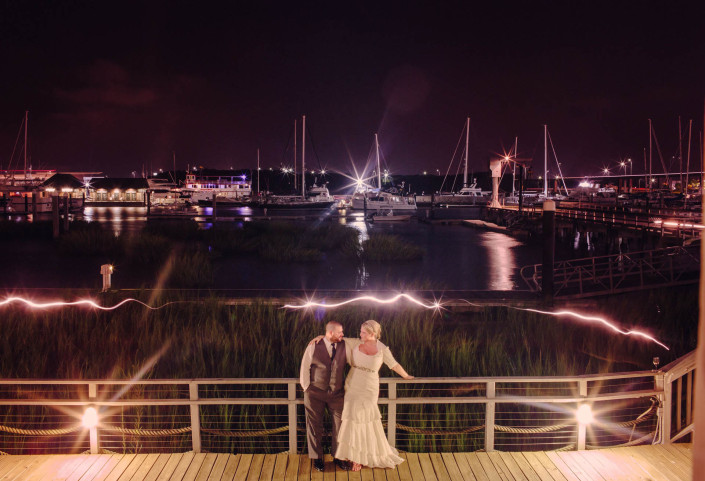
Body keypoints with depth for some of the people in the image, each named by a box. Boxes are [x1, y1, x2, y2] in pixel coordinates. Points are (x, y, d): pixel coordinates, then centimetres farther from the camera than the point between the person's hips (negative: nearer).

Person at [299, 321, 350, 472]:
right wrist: (307, 388, 3)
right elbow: (305, 367, 1)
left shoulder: (344, 345, 0)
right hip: (315, 394, -2)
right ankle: (317, 458, 21)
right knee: (315, 427, 6)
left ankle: (338, 457, 19)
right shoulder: (314, 346, -6)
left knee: (340, 425, 2)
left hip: (336, 393, 2)